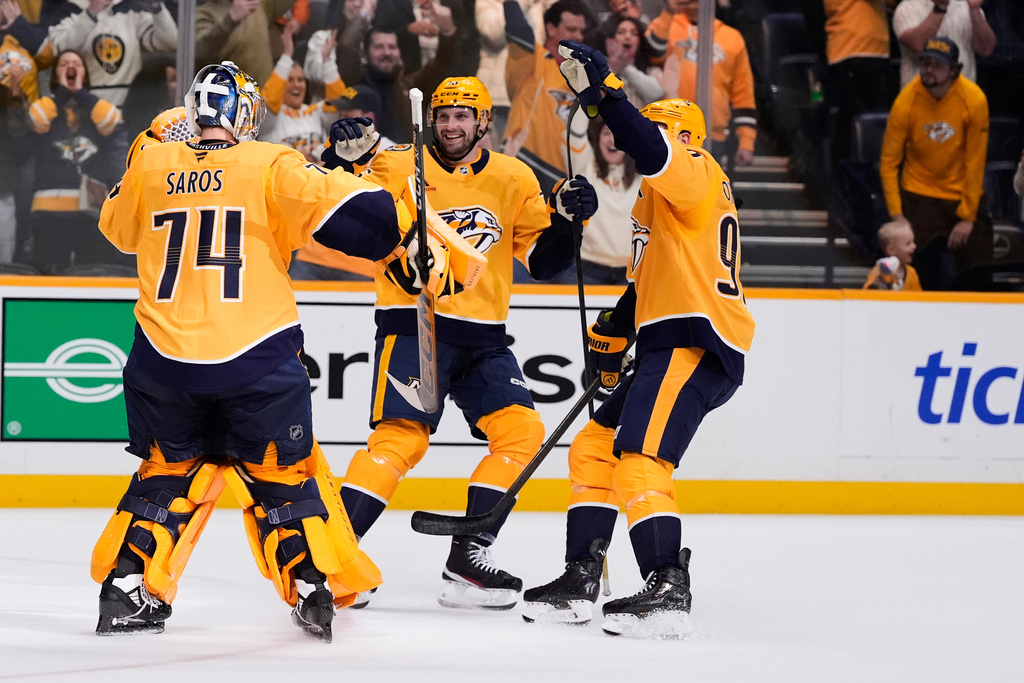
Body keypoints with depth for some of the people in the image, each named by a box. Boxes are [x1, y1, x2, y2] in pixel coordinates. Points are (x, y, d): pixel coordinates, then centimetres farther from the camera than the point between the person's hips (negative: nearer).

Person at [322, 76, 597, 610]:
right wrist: (348, 161, -27)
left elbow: (543, 261, 13)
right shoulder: (400, 168, -3)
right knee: (401, 437, -17)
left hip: (482, 337, 5)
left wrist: (566, 218, -5)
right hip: (412, 327, -5)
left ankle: (466, 559, -1)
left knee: (522, 430, -5)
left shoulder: (514, 180, 9)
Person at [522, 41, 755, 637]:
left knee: (638, 459, -23)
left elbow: (653, 151, -24)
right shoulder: (663, 196, 29)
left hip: (695, 346, -11)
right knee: (593, 449, 13)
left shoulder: (696, 171, -2)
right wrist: (613, 332, 25)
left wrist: (602, 90, -28)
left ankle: (668, 588, -30)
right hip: (669, 346, 11)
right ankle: (579, 581, 14)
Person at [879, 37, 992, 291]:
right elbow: (889, 162, -7)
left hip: (963, 195, 0)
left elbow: (975, 163, -9)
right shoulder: (906, 101, -14)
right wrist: (896, 214, -13)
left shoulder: (974, 100, -15)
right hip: (919, 193, 0)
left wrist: (968, 218, -9)